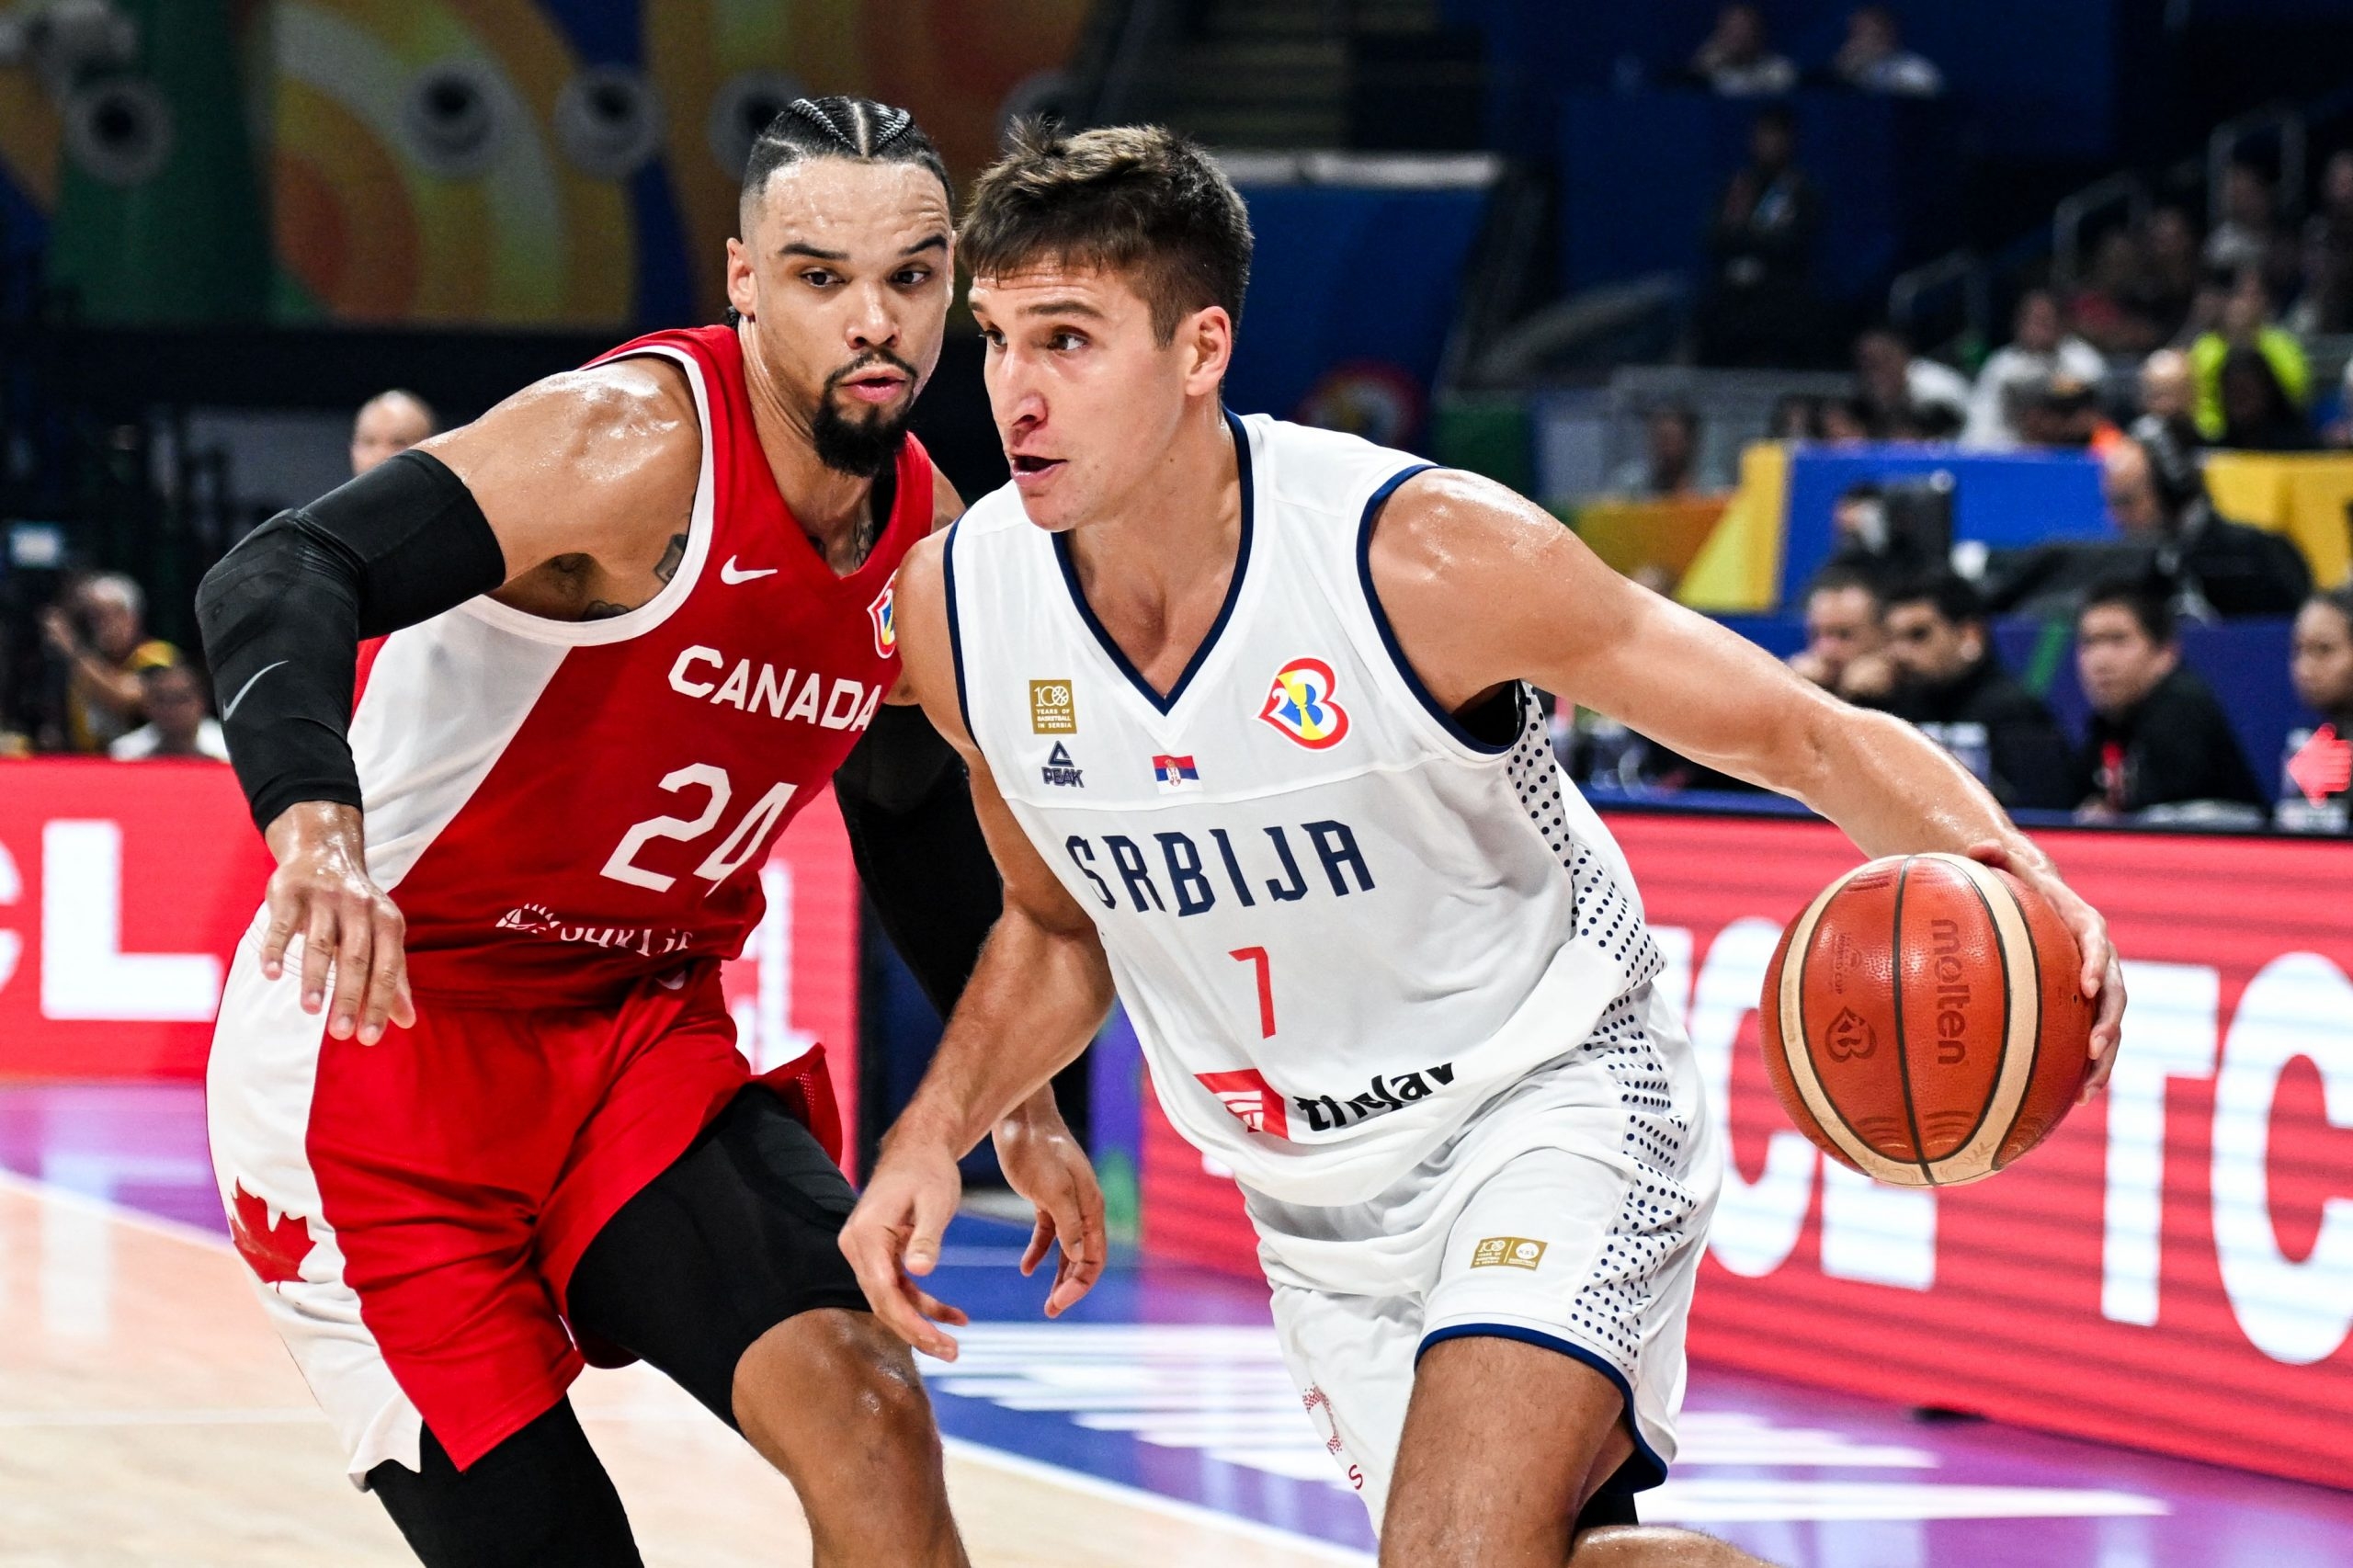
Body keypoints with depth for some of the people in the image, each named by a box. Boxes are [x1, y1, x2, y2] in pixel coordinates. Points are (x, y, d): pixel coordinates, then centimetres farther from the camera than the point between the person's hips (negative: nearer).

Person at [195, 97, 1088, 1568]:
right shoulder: (638, 442, -22)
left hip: (647, 1032, 6)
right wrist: (317, 829, -52)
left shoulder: (924, 536, 2)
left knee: (865, 1407, -18)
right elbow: (278, 579, -34)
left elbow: (918, 818, 22)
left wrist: (1020, 1099, 22)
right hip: (381, 1026, -6)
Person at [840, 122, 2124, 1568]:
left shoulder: (1425, 556, -25)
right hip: (1315, 1201, 6)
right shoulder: (957, 605, -11)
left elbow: (1809, 738, -18)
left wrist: (2002, 875, -36)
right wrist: (934, 1136, -4)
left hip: (1552, 1102, -6)